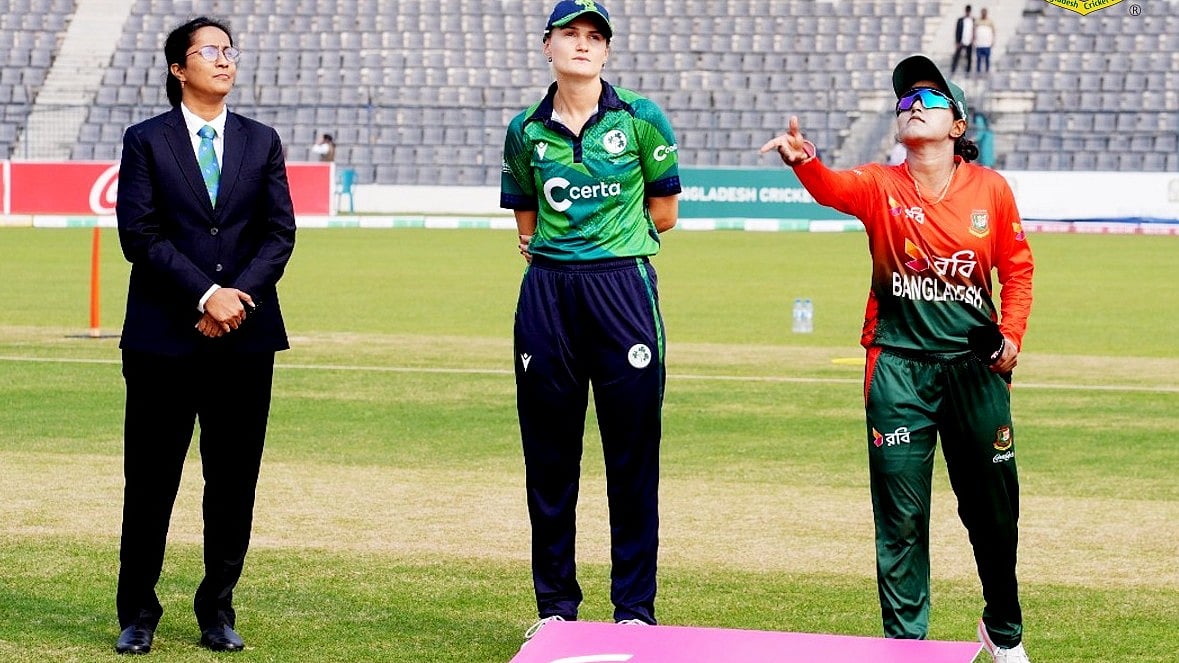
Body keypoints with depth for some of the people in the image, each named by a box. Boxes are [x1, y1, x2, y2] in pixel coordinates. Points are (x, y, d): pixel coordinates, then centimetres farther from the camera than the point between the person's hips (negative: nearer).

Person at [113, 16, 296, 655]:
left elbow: (279, 232, 6)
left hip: (245, 336, 3)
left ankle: (217, 610, 14)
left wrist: (239, 296, -10)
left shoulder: (261, 142, 13)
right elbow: (140, 235, -6)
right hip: (164, 337, -3)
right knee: (151, 481, 1)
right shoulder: (146, 141, 3)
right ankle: (137, 614, 10)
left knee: (234, 482, 4)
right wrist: (206, 295, -14)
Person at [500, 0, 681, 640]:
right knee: (549, 455, 6)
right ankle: (555, 606, 16)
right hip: (546, 295, 2)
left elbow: (664, 212, 8)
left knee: (633, 455, 0)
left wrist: (609, 242, 8)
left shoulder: (641, 119, 1)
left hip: (624, 291, -2)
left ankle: (635, 609, 7)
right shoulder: (526, 131, 7)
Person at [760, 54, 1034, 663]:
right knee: (901, 514, 1)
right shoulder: (881, 186, -2)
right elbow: (834, 188, -23)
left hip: (976, 366, 1)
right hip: (899, 367, -1)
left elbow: (1016, 269, 9)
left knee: (992, 508, 12)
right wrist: (802, 160, -45)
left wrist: (1011, 335, -4)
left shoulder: (990, 189, 1)